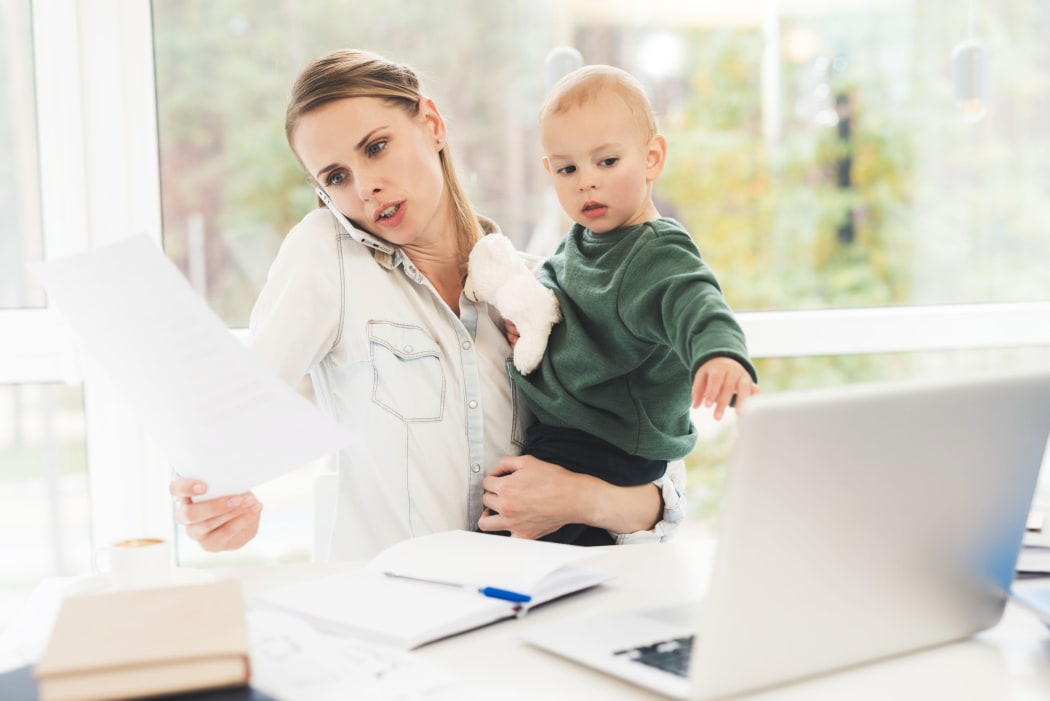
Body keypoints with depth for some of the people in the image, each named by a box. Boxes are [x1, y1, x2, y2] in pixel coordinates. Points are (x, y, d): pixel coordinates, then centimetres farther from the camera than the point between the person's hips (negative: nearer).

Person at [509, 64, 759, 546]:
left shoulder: (657, 256, -19)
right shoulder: (581, 241, 9)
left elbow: (694, 305, -37)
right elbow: (553, 279, 28)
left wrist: (720, 355, -60)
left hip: (607, 450, -9)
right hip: (560, 430, 9)